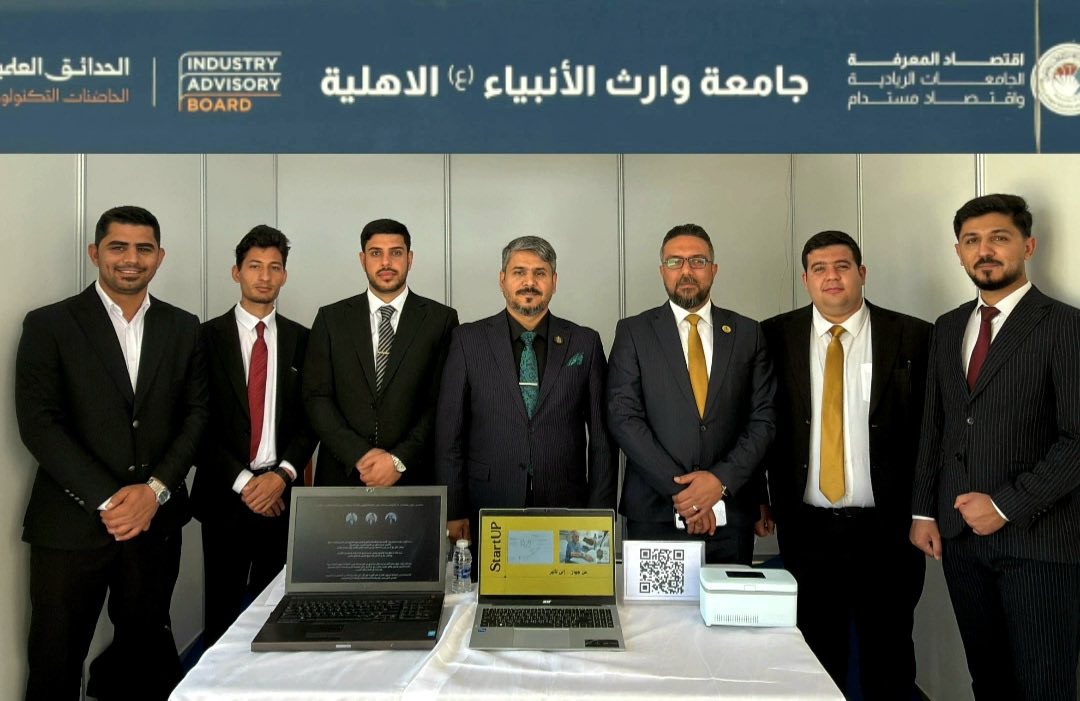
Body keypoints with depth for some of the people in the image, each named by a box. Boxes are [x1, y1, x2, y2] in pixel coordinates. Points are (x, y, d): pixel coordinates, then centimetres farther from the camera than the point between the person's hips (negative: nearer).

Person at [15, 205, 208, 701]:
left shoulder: (183, 328, 7)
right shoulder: (49, 325, -2)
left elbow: (196, 415, 4)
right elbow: (38, 423, -9)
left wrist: (155, 489, -10)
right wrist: (106, 500, -15)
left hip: (155, 522, 3)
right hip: (71, 524, -2)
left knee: (147, 653, 12)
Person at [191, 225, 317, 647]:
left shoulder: (301, 340, 7)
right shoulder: (208, 336, 0)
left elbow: (310, 418, 5)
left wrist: (283, 474, -9)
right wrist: (242, 481, -10)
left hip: (283, 493, 2)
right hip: (225, 494, -1)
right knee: (223, 610, 7)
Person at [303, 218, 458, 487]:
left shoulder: (441, 319, -1)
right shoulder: (331, 318, 4)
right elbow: (316, 397, 0)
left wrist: (399, 460, -13)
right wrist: (359, 455, -11)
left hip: (415, 477, -1)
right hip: (342, 476, 1)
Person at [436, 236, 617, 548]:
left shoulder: (584, 343, 4)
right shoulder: (468, 340, 2)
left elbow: (601, 436, 5)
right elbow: (449, 432, 2)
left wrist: (600, 515, 1)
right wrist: (454, 512, -2)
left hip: (566, 509, 1)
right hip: (489, 508, 0)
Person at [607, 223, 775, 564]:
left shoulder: (747, 333, 7)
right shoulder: (633, 332, 2)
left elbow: (763, 418, 3)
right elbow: (623, 417, -7)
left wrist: (721, 480, -11)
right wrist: (679, 489, -12)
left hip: (729, 513, 2)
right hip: (654, 513, -1)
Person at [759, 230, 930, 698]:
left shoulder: (912, 336, -2)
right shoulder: (776, 336, 1)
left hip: (885, 525, -1)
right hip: (805, 525, 1)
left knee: (889, 653, 12)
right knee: (816, 652, 13)